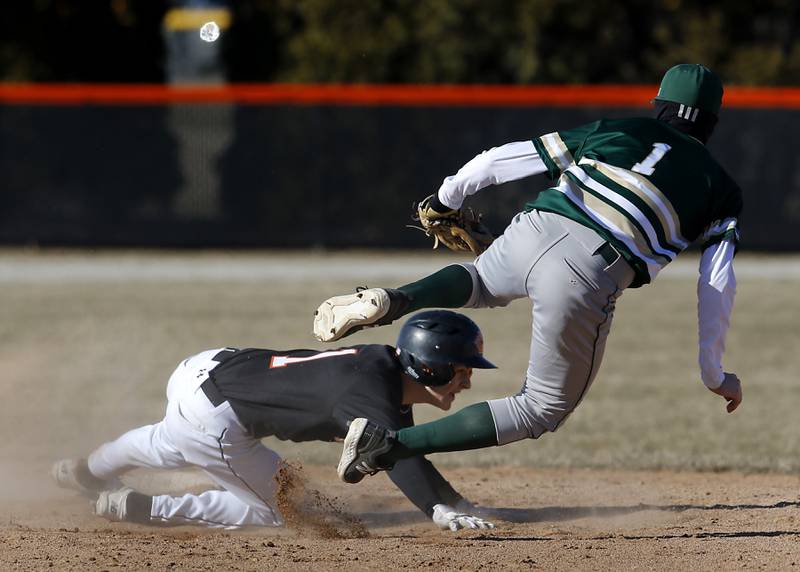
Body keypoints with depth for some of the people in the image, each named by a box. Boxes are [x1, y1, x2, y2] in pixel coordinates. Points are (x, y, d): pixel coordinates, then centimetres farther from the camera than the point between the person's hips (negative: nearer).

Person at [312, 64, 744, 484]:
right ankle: (387, 446, -5)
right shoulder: (721, 189, 19)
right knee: (544, 410, 12)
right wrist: (714, 375, 19)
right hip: (590, 277, -4)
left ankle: (391, 302, 7)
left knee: (481, 283, 40)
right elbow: (717, 287, 11)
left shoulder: (615, 131, 24)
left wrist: (446, 200, 38)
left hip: (534, 229, 4)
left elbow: (502, 159, 23)